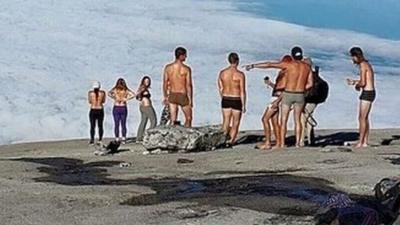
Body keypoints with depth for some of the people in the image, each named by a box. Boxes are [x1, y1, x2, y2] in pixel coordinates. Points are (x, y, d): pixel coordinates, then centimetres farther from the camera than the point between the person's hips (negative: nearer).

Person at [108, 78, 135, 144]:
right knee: (123, 124, 8)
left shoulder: (115, 89, -3)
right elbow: (133, 95, -13)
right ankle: (123, 139, 6)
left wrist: (114, 98, -8)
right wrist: (126, 99, -7)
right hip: (123, 108, 1)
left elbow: (109, 93, -17)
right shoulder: (126, 90, -2)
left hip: (116, 108, -1)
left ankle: (117, 139, 2)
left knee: (116, 125, 4)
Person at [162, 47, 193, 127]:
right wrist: (190, 100, -7)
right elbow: (189, 85, -13)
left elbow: (165, 84, 3)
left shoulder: (168, 67, -2)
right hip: (183, 96, -3)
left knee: (173, 119, 6)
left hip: (172, 96, 3)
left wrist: (165, 97, 13)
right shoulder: (186, 69, -13)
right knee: (188, 118, 16)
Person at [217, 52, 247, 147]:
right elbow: (242, 91, -12)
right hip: (237, 100, -3)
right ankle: (231, 141, 4)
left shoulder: (222, 73, 0)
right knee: (235, 122, 8)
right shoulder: (240, 74, -13)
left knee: (226, 121, 11)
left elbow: (220, 88, 8)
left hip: (225, 100, 3)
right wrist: (243, 105, -5)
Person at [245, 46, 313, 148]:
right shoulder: (307, 67, 3)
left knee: (284, 120, 5)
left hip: (288, 94, -3)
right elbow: (310, 84, 3)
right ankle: (297, 143, 12)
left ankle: (282, 144, 1)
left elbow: (269, 65, -10)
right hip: (300, 95, 3)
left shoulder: (289, 64, -8)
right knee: (297, 120, 16)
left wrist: (253, 65, -6)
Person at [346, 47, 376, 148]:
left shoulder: (362, 65, -15)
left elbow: (363, 83, -21)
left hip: (367, 93, -10)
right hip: (370, 92, 10)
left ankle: (360, 142, -5)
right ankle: (365, 142, 15)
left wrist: (357, 85, -1)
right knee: (365, 118, 12)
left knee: (362, 118, -6)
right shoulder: (366, 64, 16)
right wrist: (354, 81, 15)